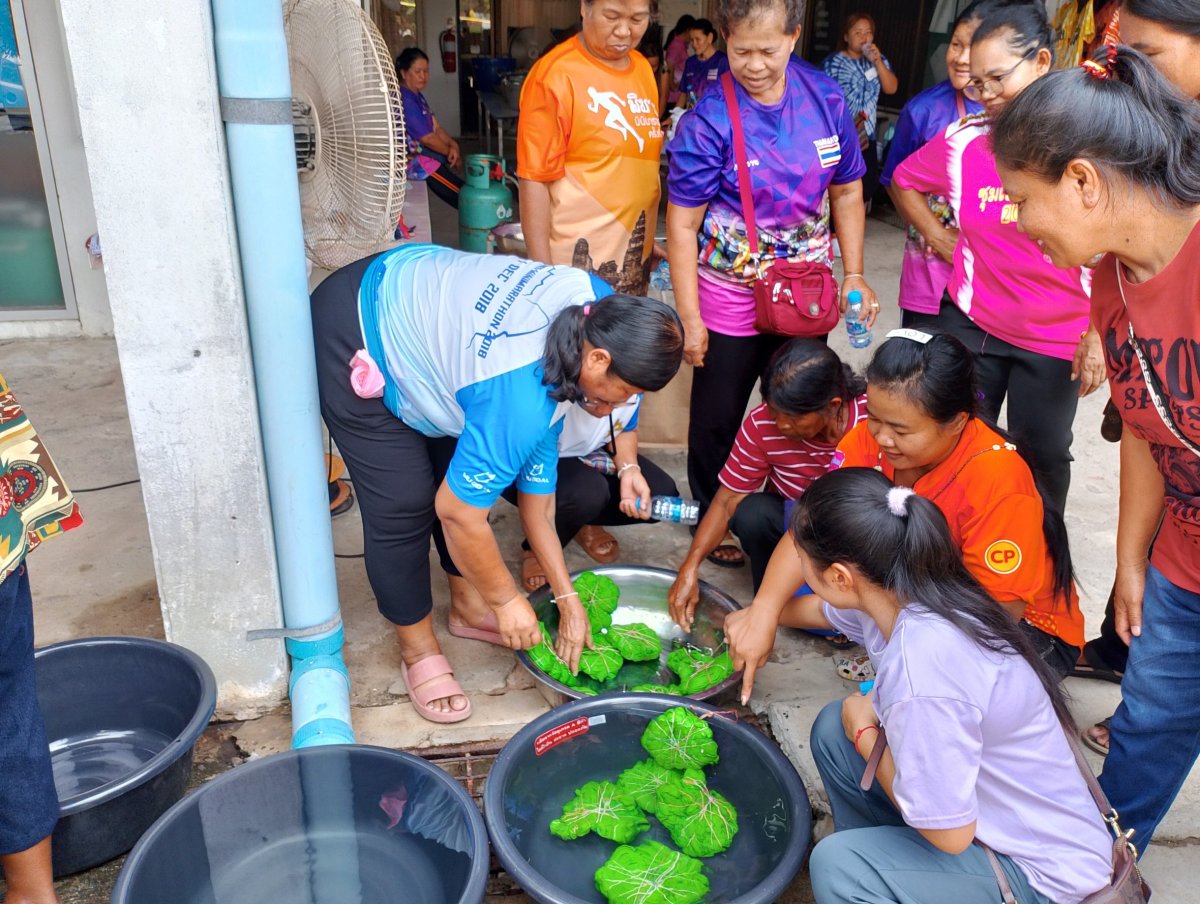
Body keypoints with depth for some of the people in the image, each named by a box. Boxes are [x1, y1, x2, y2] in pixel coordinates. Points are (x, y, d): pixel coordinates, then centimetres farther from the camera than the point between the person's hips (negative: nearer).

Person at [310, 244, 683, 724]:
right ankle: (418, 649, 17)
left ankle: (469, 608, 31)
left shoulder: (598, 302, -14)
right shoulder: (522, 400, -38)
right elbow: (458, 513, -26)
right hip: (351, 341, -9)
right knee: (404, 503, -6)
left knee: (461, 473, 10)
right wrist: (506, 599, -9)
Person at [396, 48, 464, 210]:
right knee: (462, 194, -13)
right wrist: (450, 151, -6)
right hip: (412, 161, -10)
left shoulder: (416, 95, 12)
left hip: (422, 153, 10)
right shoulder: (405, 100, -21)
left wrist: (453, 145, -8)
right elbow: (428, 139, -21)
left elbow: (436, 127, 10)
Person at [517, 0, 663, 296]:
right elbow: (535, 180, -14)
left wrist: (649, 240, 17)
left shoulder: (643, 68, 8)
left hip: (636, 259, 7)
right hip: (579, 264, -6)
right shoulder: (554, 75, -12)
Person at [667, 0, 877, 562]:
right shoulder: (708, 122, -16)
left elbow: (846, 192, 7)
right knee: (717, 421, 10)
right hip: (731, 300, -3)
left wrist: (854, 275, 4)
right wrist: (689, 319, -15)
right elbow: (682, 226, -14)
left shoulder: (825, 98, -5)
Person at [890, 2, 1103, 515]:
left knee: (1042, 454, 11)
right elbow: (902, 182, 15)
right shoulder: (963, 141, -5)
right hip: (971, 323, 2)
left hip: (1058, 337, -2)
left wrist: (1100, 331, -10)